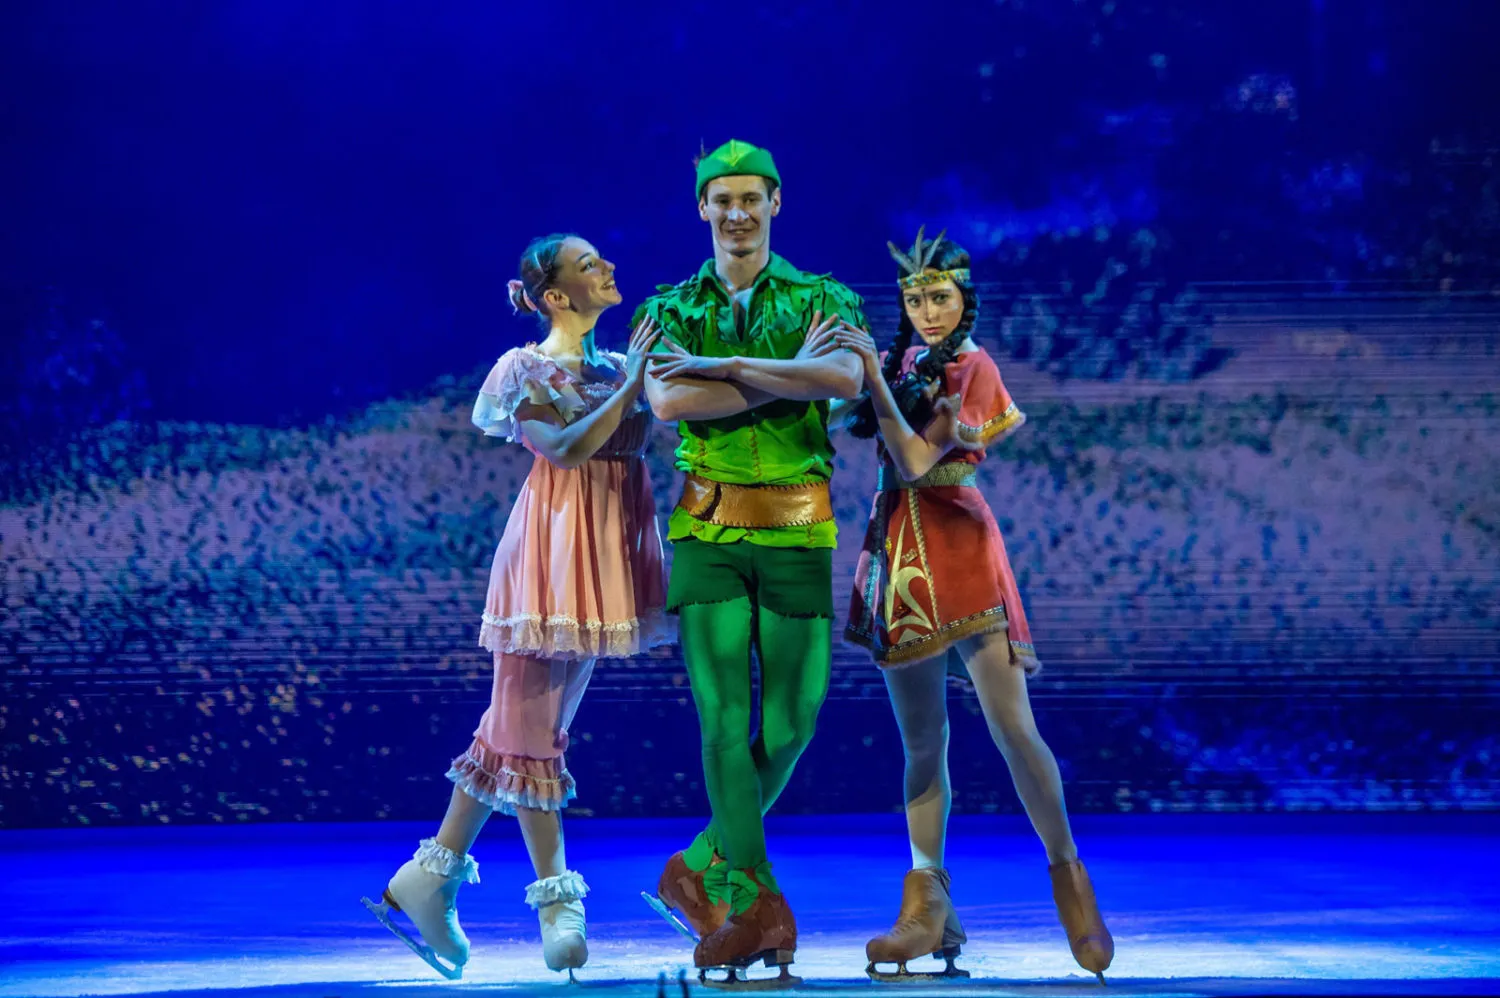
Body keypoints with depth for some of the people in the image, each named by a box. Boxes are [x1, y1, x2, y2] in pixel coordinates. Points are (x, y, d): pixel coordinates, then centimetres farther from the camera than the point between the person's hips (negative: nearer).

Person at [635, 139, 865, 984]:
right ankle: (759, 905, -9)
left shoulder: (820, 301, 7)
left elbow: (848, 380, -16)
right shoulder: (670, 311, 9)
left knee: (790, 720, -1)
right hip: (709, 533, -1)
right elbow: (668, 403, -11)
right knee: (724, 715, -10)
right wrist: (789, 372, -12)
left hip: (798, 533, 1)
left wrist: (724, 365, -16)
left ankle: (704, 871, 18)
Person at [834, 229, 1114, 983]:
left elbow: (916, 461, -15)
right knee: (921, 742, 4)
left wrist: (875, 378, -15)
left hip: (960, 549, -5)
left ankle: (1069, 877, 3)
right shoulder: (907, 361, 14)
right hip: (899, 552, 5)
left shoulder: (972, 368, -5)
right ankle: (927, 906, 5)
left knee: (1013, 729, -10)